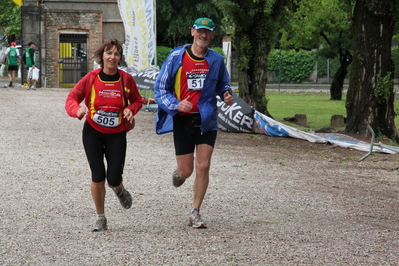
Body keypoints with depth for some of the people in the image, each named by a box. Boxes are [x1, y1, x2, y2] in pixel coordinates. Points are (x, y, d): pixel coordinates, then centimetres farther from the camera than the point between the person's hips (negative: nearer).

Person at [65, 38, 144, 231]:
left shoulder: (126, 79, -4)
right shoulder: (91, 78, -7)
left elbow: (137, 100, 10)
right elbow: (72, 98, -1)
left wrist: (130, 110, -11)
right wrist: (77, 109, -23)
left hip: (117, 134, 0)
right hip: (93, 132, 0)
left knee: (114, 179, -4)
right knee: (98, 176, -5)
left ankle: (119, 190, 36)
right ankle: (100, 217, 13)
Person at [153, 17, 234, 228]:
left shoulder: (216, 60, 2)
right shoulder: (177, 57, -6)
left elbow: (222, 84, 19)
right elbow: (160, 88, -3)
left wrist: (226, 94, -4)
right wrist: (176, 104, -19)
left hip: (207, 119, 2)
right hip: (182, 119, -2)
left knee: (203, 167, -7)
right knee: (186, 171, 1)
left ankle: (195, 213, 6)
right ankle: (178, 173, 40)